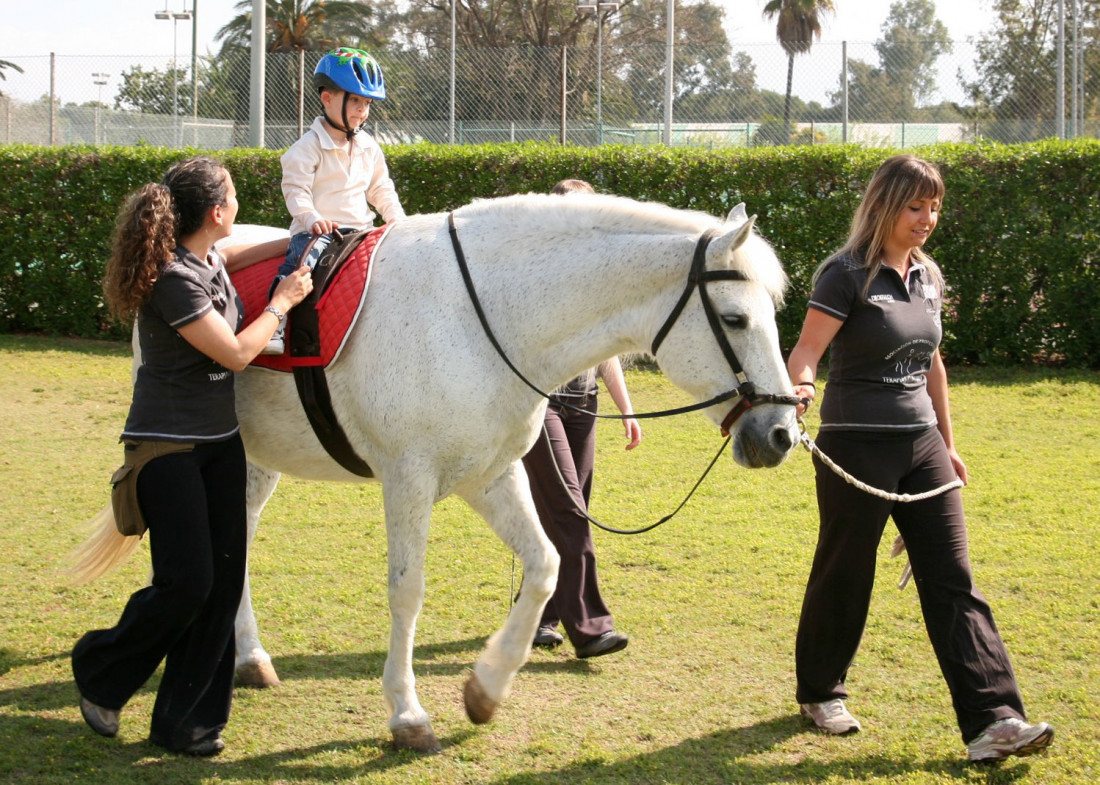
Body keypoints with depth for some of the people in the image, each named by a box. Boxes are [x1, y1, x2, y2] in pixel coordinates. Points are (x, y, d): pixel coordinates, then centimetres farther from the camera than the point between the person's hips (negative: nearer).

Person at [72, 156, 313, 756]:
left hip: (219, 440, 9)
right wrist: (283, 302, -7)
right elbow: (236, 352, -21)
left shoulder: (208, 260, 5)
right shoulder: (174, 280, -22)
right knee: (186, 583, -10)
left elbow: (228, 260, 31)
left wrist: (295, 244, 18)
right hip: (168, 446, -9)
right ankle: (101, 673, 16)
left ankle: (185, 721, 10)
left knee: (223, 580, 4)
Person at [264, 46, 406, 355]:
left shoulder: (369, 148, 14)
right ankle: (274, 325, -36)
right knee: (302, 259, -32)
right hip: (317, 230, -6)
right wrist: (311, 218, -25)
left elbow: (381, 190, 21)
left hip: (359, 229, 6)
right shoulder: (310, 146, -4)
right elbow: (295, 188, -10)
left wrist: (398, 220, 7)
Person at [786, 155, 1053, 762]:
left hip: (920, 445, 6)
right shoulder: (846, 275, -10)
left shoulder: (928, 278, 10)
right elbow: (805, 352, -20)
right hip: (856, 449, -6)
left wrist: (947, 442, 22)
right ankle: (819, 692, 30)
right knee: (844, 575, 8)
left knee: (952, 580, -3)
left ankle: (991, 722, -8)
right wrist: (799, 386, -42)